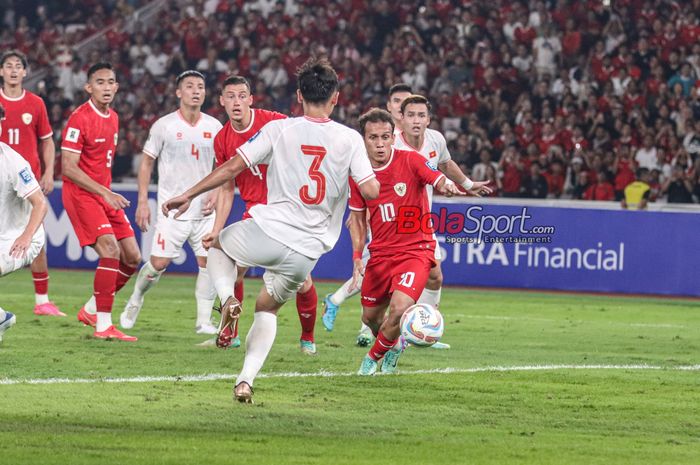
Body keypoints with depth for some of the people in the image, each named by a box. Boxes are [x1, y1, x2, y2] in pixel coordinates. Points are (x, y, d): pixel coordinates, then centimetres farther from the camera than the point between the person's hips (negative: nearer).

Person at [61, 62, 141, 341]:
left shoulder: (113, 118, 11)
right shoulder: (79, 119, -15)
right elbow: (68, 168, -19)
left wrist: (109, 193, 18)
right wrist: (105, 193, -24)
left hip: (105, 195, 8)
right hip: (79, 193, -8)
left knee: (132, 257, 4)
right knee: (111, 250, -21)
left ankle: (91, 310, 19)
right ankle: (103, 326, -17)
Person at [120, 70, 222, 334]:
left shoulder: (214, 127, 5)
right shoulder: (164, 126, -4)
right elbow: (146, 163, 3)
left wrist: (215, 196, 0)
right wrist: (142, 202, -3)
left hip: (203, 210, 3)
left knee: (209, 261, -5)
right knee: (159, 263, -7)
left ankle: (204, 321, 5)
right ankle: (135, 300, 21)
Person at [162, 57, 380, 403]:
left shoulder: (279, 129, -2)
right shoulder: (350, 139, 0)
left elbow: (233, 167, -3)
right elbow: (371, 190, -6)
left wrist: (188, 195, 5)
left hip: (268, 231, -2)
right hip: (307, 251, 2)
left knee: (218, 246, 32)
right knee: (267, 309, 26)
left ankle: (228, 299, 2)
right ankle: (246, 379, 8)